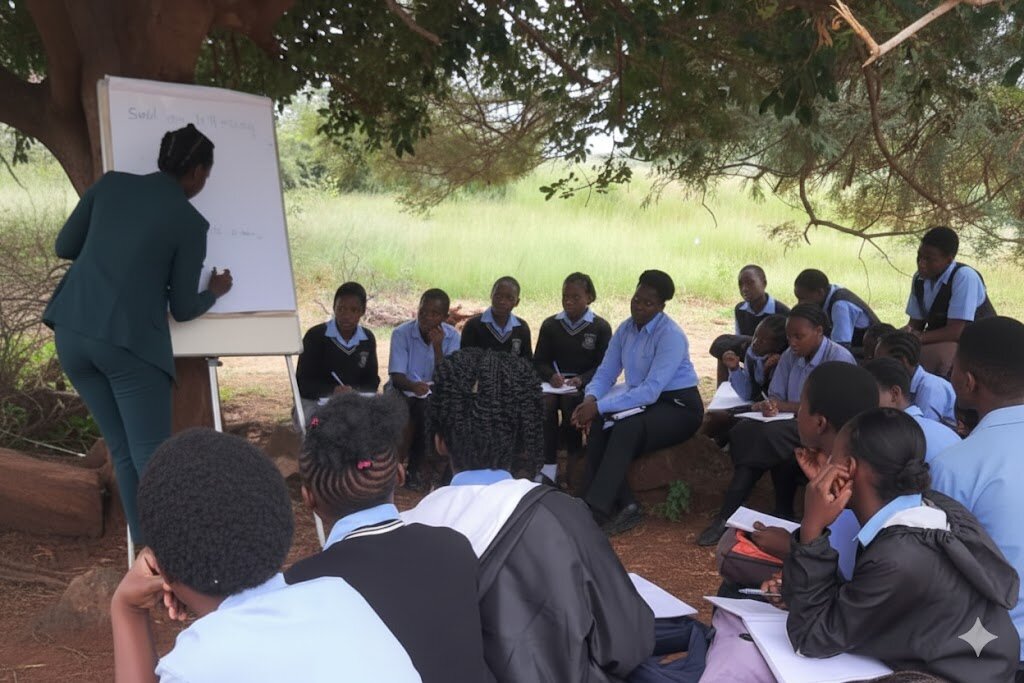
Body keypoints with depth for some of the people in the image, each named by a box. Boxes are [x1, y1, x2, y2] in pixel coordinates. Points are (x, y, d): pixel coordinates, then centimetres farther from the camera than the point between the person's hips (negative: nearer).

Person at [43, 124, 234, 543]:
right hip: (131, 341, -5)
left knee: (123, 452, 14)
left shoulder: (110, 184, 9)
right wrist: (216, 290, 24)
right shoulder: (190, 222, -1)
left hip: (72, 331, 6)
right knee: (152, 459, 0)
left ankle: (146, 549, 19)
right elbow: (183, 309, 4)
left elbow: (65, 247, 16)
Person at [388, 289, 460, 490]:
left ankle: (414, 468, -16)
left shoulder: (452, 337, -5)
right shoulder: (401, 333, -9)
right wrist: (414, 386, -39)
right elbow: (397, 377, -16)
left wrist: (437, 347, -23)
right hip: (404, 391, -1)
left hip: (435, 396, 1)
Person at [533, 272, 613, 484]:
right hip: (556, 383, 2)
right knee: (546, 401, -32)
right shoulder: (550, 325, 13)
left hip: (586, 385, -2)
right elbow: (539, 361, 12)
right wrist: (551, 375, -11)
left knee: (569, 400, -35)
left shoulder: (601, 327, 5)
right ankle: (549, 466, -31)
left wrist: (581, 380, -18)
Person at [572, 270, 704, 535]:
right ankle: (625, 505, -19)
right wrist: (590, 398, -17)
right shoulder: (626, 329, 3)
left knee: (625, 431, -33)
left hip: (679, 406, -7)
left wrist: (599, 406, -30)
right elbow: (605, 373, 6)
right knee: (598, 427, -20)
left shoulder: (671, 336, -19)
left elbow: (651, 391, -27)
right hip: (642, 401, 7)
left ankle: (595, 511, -29)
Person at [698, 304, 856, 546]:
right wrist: (770, 406, -17)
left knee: (769, 435, -33)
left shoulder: (839, 359, -11)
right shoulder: (790, 356, 9)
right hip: (794, 427, 6)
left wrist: (783, 406, -19)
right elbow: (775, 396, 8)